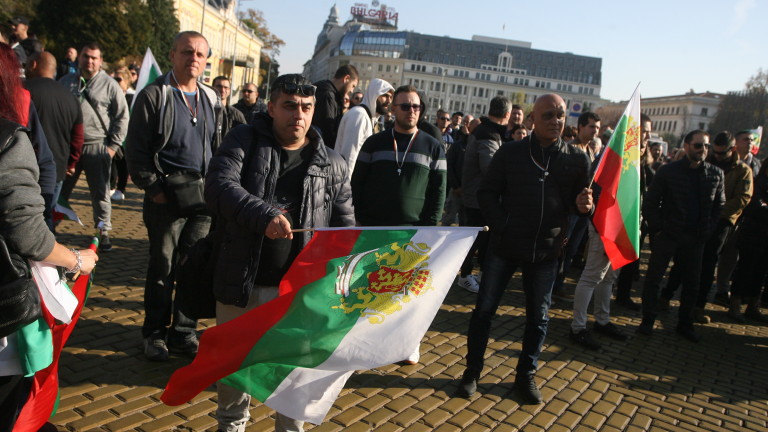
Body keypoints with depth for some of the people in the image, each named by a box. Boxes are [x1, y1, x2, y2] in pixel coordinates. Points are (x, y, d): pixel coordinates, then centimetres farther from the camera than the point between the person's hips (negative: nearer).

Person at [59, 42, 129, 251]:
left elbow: (122, 117, 0)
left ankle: (104, 231, 14)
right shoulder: (66, 82, 10)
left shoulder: (110, 85, 0)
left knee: (100, 193, 4)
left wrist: (113, 146, -5)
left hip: (97, 147, -3)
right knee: (60, 190, 11)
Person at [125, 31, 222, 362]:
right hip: (166, 197, -4)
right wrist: (153, 188, -11)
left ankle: (183, 331, 20)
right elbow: (136, 148, -4)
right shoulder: (154, 95, -1)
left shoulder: (211, 99, 14)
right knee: (162, 266, 5)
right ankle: (155, 333, 21)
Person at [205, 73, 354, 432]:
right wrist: (264, 215, -32)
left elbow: (345, 226, 7)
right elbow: (220, 185, -16)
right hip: (241, 282, 0)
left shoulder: (332, 164, 4)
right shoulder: (244, 141, 0)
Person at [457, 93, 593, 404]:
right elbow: (487, 192, -2)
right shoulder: (510, 152, -4)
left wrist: (583, 205, -15)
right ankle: (472, 372, 20)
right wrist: (502, 226, -14)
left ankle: (526, 375, 30)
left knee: (538, 316, 12)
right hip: (505, 246, -2)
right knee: (484, 310, 4)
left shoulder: (577, 159, 1)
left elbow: (579, 202, 8)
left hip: (546, 250, 2)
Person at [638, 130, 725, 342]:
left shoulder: (716, 174, 3)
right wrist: (657, 228, -10)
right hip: (667, 235, -3)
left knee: (692, 283, 11)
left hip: (695, 238, 3)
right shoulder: (668, 171, -6)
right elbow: (650, 202, -4)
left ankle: (685, 324, 26)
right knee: (653, 278, 2)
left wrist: (708, 230, 2)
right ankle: (648, 320, 16)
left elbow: (719, 204, 12)